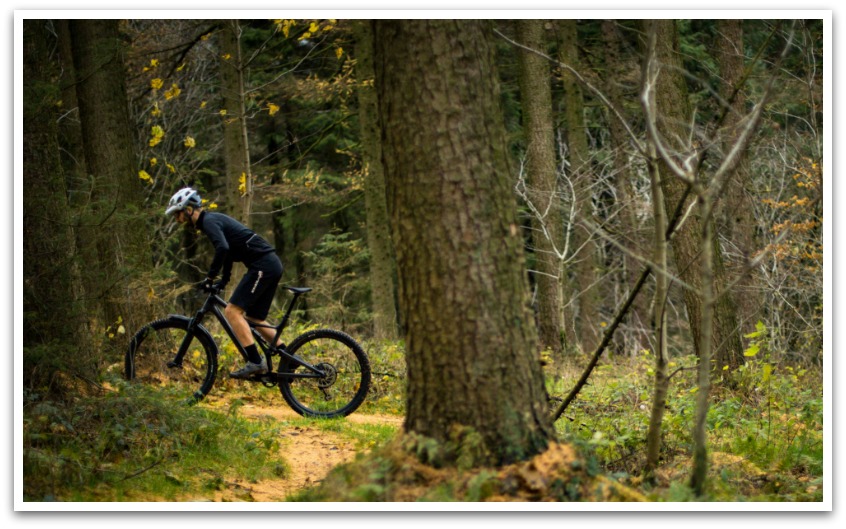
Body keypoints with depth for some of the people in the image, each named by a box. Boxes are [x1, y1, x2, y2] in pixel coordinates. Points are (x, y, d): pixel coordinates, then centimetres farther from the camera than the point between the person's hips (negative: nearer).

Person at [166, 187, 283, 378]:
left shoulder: (209, 221, -10)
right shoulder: (214, 219, 21)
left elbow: (223, 248, -26)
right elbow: (226, 248, 31)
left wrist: (210, 278, -19)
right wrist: (222, 282, 29)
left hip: (262, 266, -10)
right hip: (272, 264, 10)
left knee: (232, 311, -12)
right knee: (254, 319, 16)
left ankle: (255, 362, -17)